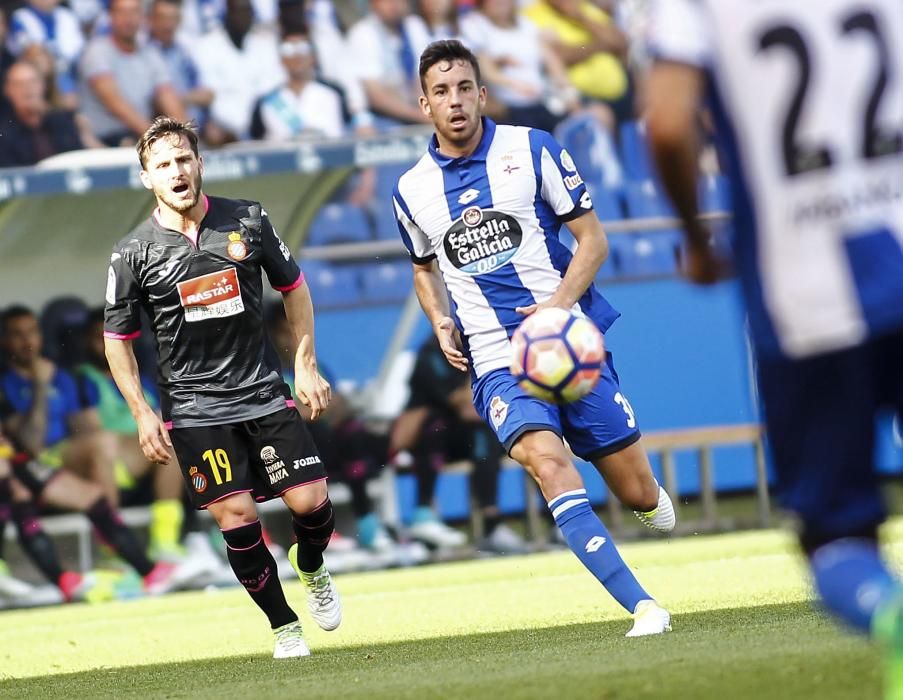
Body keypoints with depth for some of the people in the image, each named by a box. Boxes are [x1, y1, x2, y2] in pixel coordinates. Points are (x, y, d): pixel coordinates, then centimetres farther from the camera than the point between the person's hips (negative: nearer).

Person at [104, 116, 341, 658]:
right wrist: (143, 414, -3)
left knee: (311, 500, -7)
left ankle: (311, 568, 28)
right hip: (195, 410, -2)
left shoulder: (248, 221, 0)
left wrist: (306, 365, 9)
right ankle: (284, 627, 6)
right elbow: (117, 339, 4)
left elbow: (293, 287, 13)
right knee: (236, 515, -10)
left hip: (266, 394, 2)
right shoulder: (134, 253, -5)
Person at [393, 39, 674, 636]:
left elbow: (593, 237, 2)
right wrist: (441, 323, 5)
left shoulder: (531, 149, -1)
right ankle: (643, 607, -29)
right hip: (497, 363, 0)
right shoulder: (413, 191, 7)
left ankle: (653, 500, 43)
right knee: (548, 464, -27)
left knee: (638, 494, 2)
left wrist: (560, 303, -15)